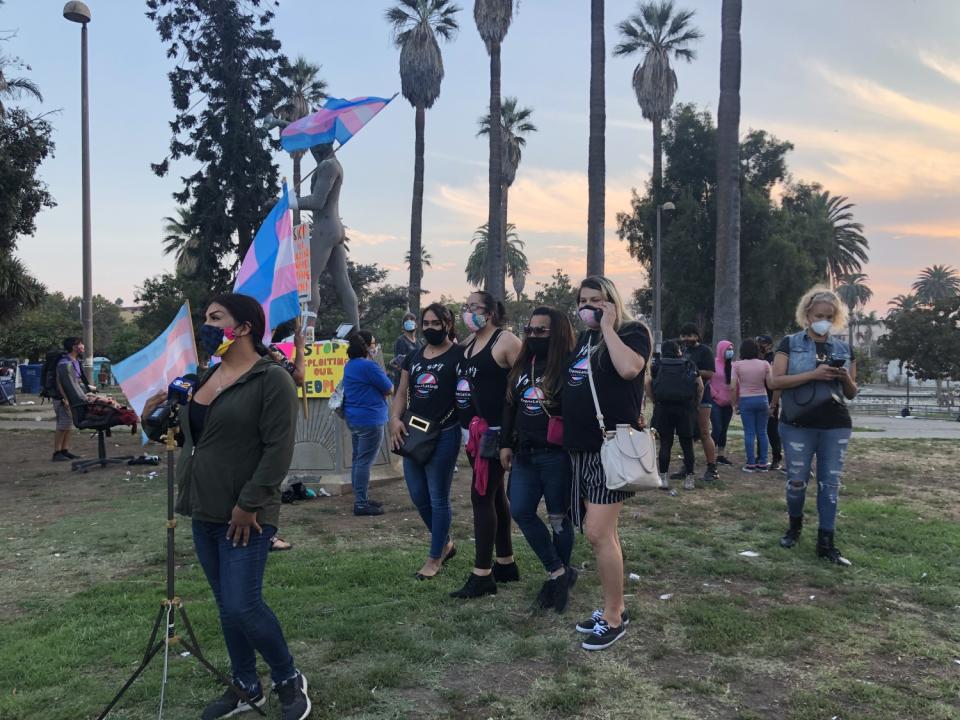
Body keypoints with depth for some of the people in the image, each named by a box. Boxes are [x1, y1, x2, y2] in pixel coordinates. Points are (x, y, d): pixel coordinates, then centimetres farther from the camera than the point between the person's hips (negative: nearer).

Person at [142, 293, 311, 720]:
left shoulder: (271, 379, -13)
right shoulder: (204, 377, 12)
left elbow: (278, 449, -18)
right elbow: (186, 434, 20)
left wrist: (248, 505, -20)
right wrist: (153, 421, 1)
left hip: (244, 517, -8)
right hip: (204, 514, 8)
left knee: (242, 607, -6)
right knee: (227, 607, 15)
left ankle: (289, 680, 17)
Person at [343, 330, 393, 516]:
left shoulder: (349, 365, 12)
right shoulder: (369, 366, -17)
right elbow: (389, 389, -10)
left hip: (353, 418, 10)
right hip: (370, 419, -10)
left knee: (358, 459, 15)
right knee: (365, 461, -6)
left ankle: (361, 499, 24)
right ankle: (361, 504, -3)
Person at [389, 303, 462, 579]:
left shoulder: (458, 355, -6)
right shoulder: (413, 357, 13)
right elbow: (402, 393, 14)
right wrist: (395, 419, -3)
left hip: (444, 435, -7)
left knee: (438, 498, 2)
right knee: (418, 496, 13)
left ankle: (434, 558, 17)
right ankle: (445, 543, 33)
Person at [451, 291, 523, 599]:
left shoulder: (505, 341, -10)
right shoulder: (468, 342, 14)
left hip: (495, 431, -9)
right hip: (473, 430, 9)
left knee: (481, 496, -8)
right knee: (494, 495, 15)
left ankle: (482, 575, 0)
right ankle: (506, 563, 28)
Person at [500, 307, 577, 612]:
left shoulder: (569, 367, -11)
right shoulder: (522, 365, 10)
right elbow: (510, 406, 15)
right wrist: (506, 444, 11)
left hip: (557, 454, -7)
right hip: (525, 452, 7)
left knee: (559, 517, 5)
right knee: (520, 511, 4)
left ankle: (557, 576, 23)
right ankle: (559, 572, 16)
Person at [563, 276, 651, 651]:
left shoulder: (632, 331, -4)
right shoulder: (584, 337, 17)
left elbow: (628, 368, -26)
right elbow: (568, 384, 27)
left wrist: (607, 326, -16)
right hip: (582, 446, 8)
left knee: (598, 532, -11)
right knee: (603, 532, 14)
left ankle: (614, 618, 4)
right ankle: (612, 606, 25)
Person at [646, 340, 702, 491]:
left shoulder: (657, 365, 13)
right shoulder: (689, 365, 15)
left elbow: (646, 383, 0)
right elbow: (700, 386, 8)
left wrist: (654, 401, 6)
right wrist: (696, 404, 15)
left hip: (663, 407, 0)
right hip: (685, 408, 0)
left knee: (665, 443, 4)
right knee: (687, 443, 6)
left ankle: (663, 478, 4)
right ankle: (689, 479, 8)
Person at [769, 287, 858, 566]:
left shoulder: (844, 349, 11)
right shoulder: (790, 343, 1)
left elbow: (852, 393, 16)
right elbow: (775, 381, -10)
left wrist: (845, 378, -7)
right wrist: (813, 374, -19)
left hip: (836, 426, 3)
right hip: (798, 425, -3)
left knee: (830, 484, 3)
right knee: (797, 481, 5)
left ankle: (826, 543, 10)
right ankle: (795, 526, 30)